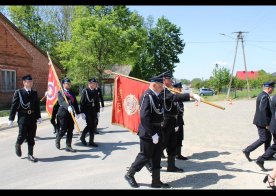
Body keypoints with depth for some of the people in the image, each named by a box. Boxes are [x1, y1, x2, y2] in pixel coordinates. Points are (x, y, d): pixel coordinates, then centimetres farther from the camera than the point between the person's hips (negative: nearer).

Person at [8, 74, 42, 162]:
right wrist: (11, 119, -6)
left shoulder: (34, 93, 10)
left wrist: (38, 117, 10)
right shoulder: (18, 92, -1)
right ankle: (18, 145, 30)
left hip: (33, 118, 4)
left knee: (31, 137, 6)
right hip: (23, 117, -4)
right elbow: (14, 106, -3)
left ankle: (30, 154, 16)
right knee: (22, 135, -4)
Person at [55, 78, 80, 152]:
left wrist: (77, 113, 10)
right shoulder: (60, 93, -4)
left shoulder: (72, 93, 15)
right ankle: (57, 140, 27)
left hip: (71, 113, 6)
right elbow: (62, 101, -22)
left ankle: (68, 146, 12)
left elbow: (75, 103, 15)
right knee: (63, 129, -2)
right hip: (63, 113, -5)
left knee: (70, 130, 4)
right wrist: (68, 107, -40)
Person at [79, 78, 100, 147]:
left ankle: (91, 141, 16)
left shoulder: (95, 91, 8)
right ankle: (82, 137, 20)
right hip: (87, 111, -5)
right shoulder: (85, 91, -7)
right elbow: (82, 102, -8)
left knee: (94, 126, 5)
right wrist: (82, 112, -12)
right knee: (89, 125, -6)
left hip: (94, 111, 5)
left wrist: (98, 111, 9)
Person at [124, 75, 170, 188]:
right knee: (145, 156, 4)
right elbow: (144, 117, -27)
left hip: (156, 132, 9)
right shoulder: (147, 96, -19)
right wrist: (152, 134, -25)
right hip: (148, 134, -9)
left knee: (157, 157, 14)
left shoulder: (155, 96, 9)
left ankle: (156, 181, 25)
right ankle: (130, 175, 24)